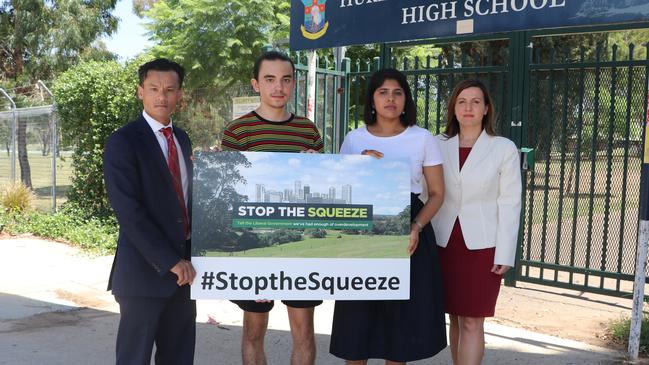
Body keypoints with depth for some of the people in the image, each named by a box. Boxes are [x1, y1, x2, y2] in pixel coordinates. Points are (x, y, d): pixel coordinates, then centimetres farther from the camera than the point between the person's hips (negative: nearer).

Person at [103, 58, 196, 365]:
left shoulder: (182, 139, 12)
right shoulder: (123, 142, -10)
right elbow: (129, 212, -18)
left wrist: (188, 258, 6)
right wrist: (170, 261, -19)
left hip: (184, 267, 6)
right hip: (145, 270, -6)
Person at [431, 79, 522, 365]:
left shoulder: (504, 148, -2)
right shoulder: (439, 146, 5)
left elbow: (509, 203, -4)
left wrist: (504, 254, -8)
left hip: (482, 245, -3)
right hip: (445, 243, 3)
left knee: (472, 322, -3)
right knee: (455, 318, 12)